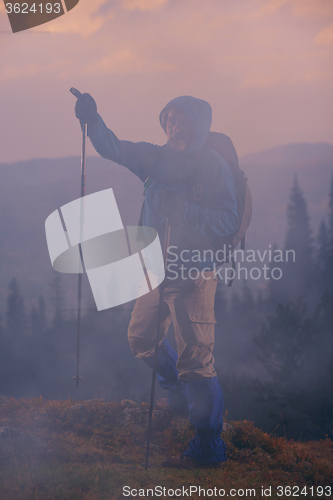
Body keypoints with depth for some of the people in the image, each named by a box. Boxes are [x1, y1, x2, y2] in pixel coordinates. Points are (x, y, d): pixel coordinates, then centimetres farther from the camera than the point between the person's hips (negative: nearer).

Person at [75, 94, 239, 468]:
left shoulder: (214, 166, -8)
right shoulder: (158, 159, 11)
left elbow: (228, 222, -15)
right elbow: (114, 149, 5)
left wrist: (183, 208, -23)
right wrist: (91, 120, -9)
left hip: (194, 272, -8)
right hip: (160, 269, 8)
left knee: (195, 358, -8)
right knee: (141, 339, 20)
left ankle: (208, 447, -1)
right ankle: (182, 398, 43)